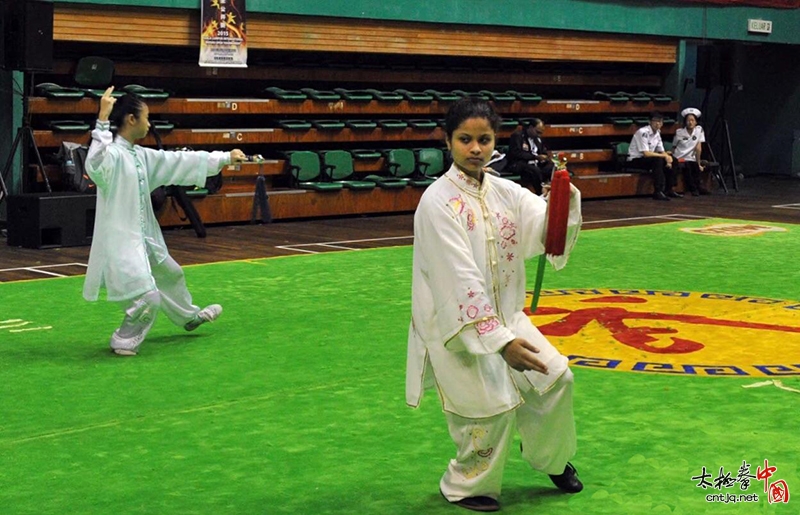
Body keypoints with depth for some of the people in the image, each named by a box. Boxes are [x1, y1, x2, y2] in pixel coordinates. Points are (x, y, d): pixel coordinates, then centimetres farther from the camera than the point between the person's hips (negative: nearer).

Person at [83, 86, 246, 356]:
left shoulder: (141, 155, 7)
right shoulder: (112, 154, -20)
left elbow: (179, 161, 15)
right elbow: (94, 165, -43)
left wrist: (225, 157, 18)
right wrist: (102, 119, -48)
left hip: (144, 237, 10)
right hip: (120, 240, -10)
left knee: (170, 274, 29)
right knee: (148, 298, -14)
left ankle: (190, 316, 55)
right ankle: (124, 340, 12)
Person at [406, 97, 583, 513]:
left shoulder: (505, 192, 1)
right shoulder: (438, 202, -20)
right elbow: (461, 282, -25)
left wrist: (565, 199, -32)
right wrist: (500, 341, -29)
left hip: (504, 315, 7)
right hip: (458, 326, -7)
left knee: (555, 377, 8)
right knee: (492, 406, -8)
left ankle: (551, 458, 36)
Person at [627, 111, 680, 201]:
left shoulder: (657, 133, 7)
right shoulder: (643, 132, -21)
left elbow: (661, 151, 10)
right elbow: (646, 153, -27)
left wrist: (668, 158, -13)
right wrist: (665, 155, -20)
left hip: (647, 159, 9)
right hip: (635, 160, -9)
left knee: (670, 161, -3)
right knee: (658, 160, -31)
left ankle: (668, 190, 2)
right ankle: (658, 192, -33)